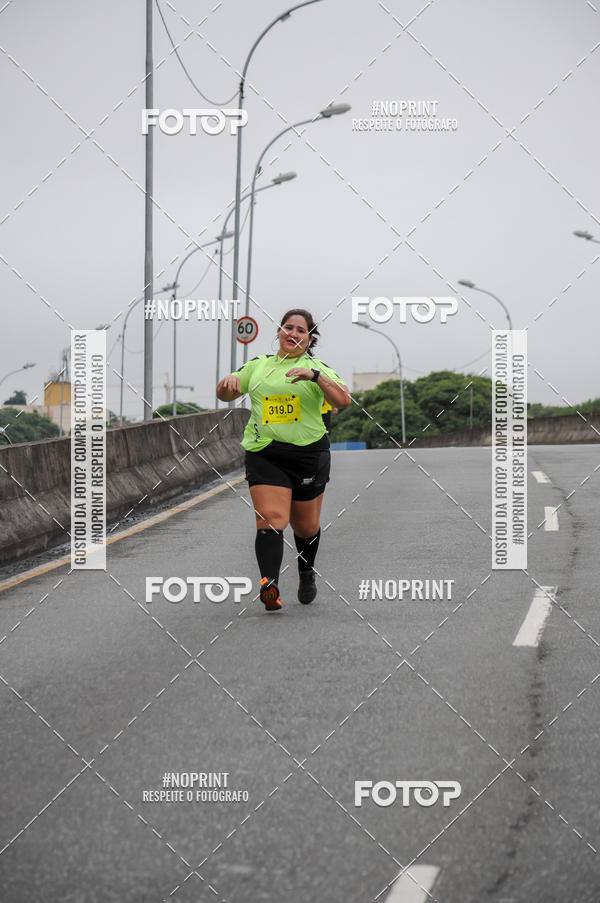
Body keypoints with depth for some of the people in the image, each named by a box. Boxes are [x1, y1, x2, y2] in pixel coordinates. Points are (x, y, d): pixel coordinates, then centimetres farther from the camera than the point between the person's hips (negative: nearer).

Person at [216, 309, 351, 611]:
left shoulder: (318, 368, 7)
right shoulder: (258, 365, 14)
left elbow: (343, 400, -9)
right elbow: (224, 395, 21)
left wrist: (315, 376, -23)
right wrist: (229, 382, -3)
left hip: (309, 453, 0)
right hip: (263, 453, 0)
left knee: (305, 526, 11)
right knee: (270, 519, -18)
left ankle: (306, 574, 39)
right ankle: (269, 585, -30)